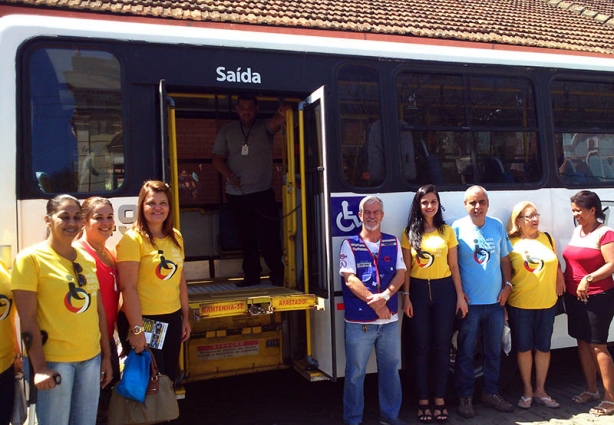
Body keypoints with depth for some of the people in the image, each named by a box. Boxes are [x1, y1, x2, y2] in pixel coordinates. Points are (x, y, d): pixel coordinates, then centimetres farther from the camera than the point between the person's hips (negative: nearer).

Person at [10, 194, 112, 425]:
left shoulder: (88, 259, 8)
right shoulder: (30, 258, -8)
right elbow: (27, 319, -12)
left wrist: (106, 355, 11)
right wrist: (39, 366, -14)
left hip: (91, 358, 5)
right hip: (54, 360, -5)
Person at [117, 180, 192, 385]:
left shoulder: (176, 237, 7)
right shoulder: (132, 239, -13)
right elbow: (128, 288, -17)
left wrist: (185, 316, 14)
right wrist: (137, 330, -20)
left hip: (172, 319, 6)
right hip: (144, 321, -6)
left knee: (169, 379, 17)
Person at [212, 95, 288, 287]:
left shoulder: (264, 128, 5)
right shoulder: (227, 131, 11)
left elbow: (275, 123, -18)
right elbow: (217, 158, 7)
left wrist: (282, 116, -43)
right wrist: (228, 175, -12)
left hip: (263, 192, -2)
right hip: (236, 194, 2)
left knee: (268, 235, -4)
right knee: (246, 237, 8)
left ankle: (277, 274, 7)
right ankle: (252, 275, 18)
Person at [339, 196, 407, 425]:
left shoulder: (393, 243, 8)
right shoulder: (350, 244, -2)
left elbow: (400, 274, -1)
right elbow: (349, 279, -12)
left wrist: (384, 297, -18)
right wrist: (373, 302, -20)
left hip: (389, 319, 3)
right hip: (359, 321, -3)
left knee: (391, 368, 15)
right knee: (355, 373, 6)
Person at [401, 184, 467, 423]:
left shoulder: (447, 231, 5)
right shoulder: (409, 233, 3)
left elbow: (454, 266, 5)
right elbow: (406, 268, 1)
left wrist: (460, 296, 1)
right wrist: (406, 296, -5)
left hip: (444, 289, 1)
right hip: (419, 290, 0)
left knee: (442, 345, 7)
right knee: (421, 346, 6)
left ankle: (440, 399, 19)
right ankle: (423, 400, 17)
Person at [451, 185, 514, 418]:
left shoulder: (497, 226, 6)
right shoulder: (458, 227, -7)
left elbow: (505, 259, 13)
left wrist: (507, 285, 2)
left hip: (496, 301, 4)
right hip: (469, 302, -4)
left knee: (494, 350, 15)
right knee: (466, 352, 4)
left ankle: (491, 392, 30)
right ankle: (465, 396, 17)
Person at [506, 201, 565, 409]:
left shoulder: (547, 238, 6)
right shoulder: (510, 243, -5)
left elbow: (556, 265, 15)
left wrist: (559, 278, 3)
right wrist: (506, 292, -8)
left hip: (547, 304, 3)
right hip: (519, 306, -3)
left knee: (543, 347, 11)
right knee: (524, 347, 7)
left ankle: (540, 390, 25)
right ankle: (527, 390, 23)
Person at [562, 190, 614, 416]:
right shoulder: (576, 231, 12)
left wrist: (589, 279, -26)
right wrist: (563, 279, 8)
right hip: (574, 296, 8)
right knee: (582, 342, 12)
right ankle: (591, 390, 25)